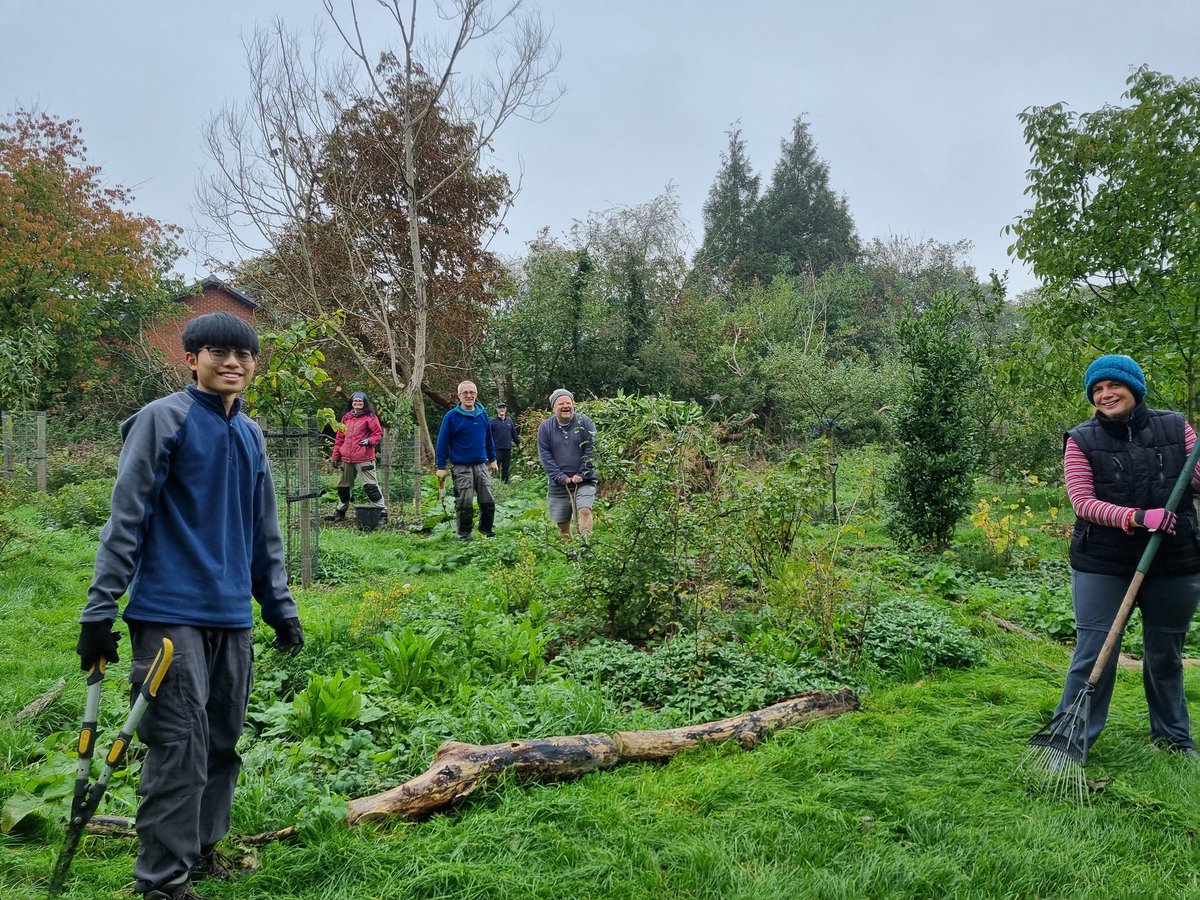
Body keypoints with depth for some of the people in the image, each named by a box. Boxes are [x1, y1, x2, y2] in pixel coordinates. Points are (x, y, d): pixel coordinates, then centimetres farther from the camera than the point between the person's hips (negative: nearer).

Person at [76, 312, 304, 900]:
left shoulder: (250, 434, 14)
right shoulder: (162, 419, -6)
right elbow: (126, 517, -8)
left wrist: (280, 605, 19)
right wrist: (99, 609, -10)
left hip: (233, 616, 7)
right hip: (170, 614, -6)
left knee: (221, 745, 13)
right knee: (180, 750, -7)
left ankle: (201, 850, 29)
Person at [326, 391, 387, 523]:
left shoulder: (369, 417, -2)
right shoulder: (346, 417, 15)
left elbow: (378, 433, -2)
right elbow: (340, 437, 18)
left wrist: (369, 441, -20)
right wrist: (335, 455, 15)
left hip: (364, 458, -6)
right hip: (347, 458, 7)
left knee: (370, 485, -9)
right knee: (343, 486, 17)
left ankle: (381, 511, -5)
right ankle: (340, 512, 31)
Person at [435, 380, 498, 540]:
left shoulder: (483, 414, 6)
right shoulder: (451, 417, -8)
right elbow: (442, 443, -6)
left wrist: (492, 459, 17)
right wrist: (441, 467, -8)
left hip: (481, 465, 4)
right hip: (461, 468, -4)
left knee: (488, 501, 5)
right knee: (464, 503, 0)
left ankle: (486, 530, 22)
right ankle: (464, 534, 15)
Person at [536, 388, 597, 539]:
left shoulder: (584, 422, 0)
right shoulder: (545, 427, 4)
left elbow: (591, 450, -4)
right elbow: (544, 454, -1)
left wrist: (581, 475, -12)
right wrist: (560, 477, -12)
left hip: (583, 481, -2)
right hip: (558, 484, 2)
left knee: (585, 511, -24)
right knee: (562, 525, 4)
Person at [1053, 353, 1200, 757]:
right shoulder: (1081, 440, -3)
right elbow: (1083, 502, -11)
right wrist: (1136, 518, -24)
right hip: (1102, 565, -2)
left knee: (1166, 654, 16)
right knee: (1092, 654, -2)